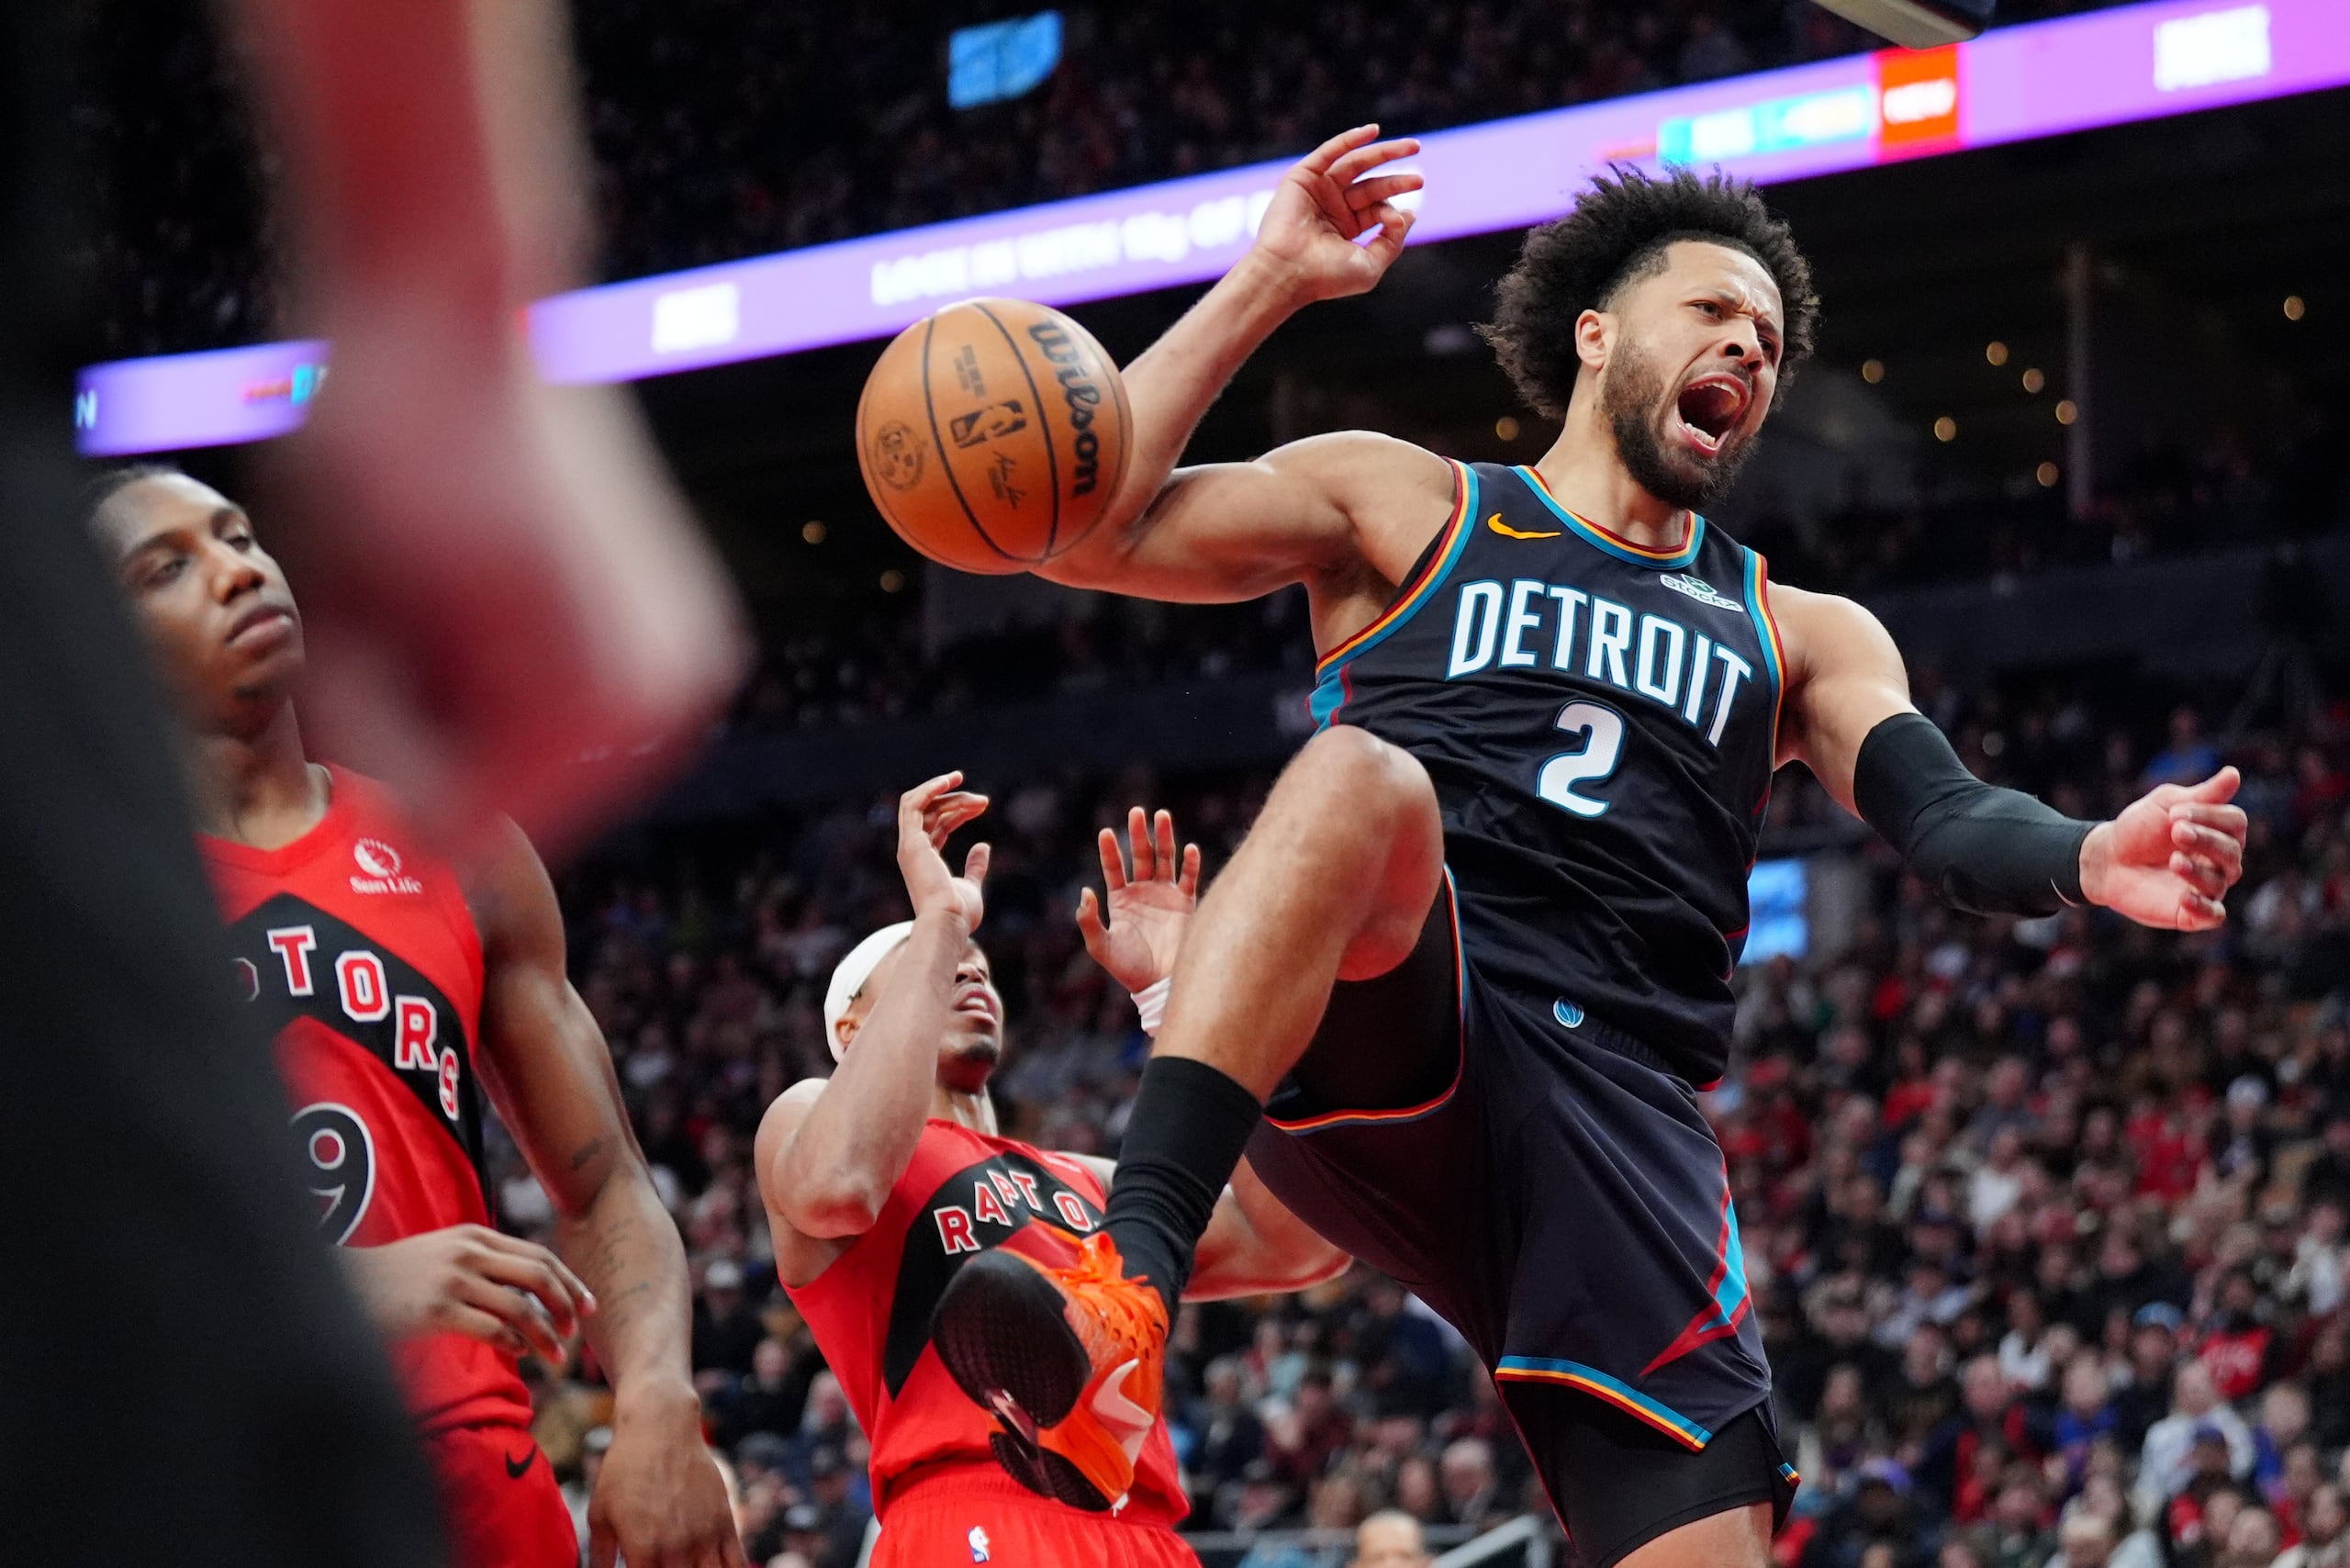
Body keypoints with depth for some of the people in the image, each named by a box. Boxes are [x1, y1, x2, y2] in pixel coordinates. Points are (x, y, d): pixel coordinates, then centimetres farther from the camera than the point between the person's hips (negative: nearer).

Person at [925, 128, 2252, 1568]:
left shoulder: (1800, 636, 28)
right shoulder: (1409, 509, 20)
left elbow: (1950, 818, 10)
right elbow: (1082, 529, 10)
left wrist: (2085, 862, -13)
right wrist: (1268, 284, 7)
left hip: (1621, 1117, 3)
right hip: (1378, 1055, -3)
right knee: (1365, 777, -35)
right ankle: (1132, 1279, -47)